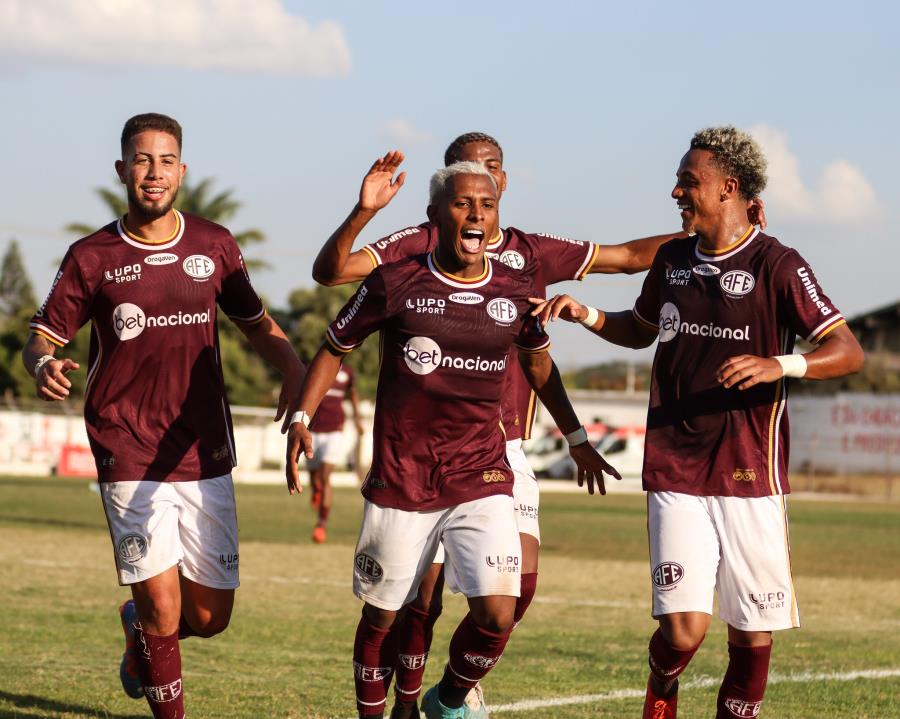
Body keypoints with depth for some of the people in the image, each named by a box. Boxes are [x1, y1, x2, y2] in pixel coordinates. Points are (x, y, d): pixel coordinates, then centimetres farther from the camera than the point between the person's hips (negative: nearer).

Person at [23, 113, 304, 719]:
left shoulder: (214, 246, 6)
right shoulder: (92, 258, 0)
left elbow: (256, 323, 16)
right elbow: (42, 338, 4)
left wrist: (293, 370, -4)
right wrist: (45, 366, -21)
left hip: (206, 458, 3)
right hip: (129, 458, -3)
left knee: (210, 616, 5)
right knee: (164, 605, -12)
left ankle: (140, 629, 39)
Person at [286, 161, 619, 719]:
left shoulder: (516, 291, 3)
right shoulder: (395, 283, -5)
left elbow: (539, 363, 21)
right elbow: (335, 348, 6)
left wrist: (576, 438, 24)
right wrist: (301, 418, -5)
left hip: (482, 479, 2)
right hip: (401, 480, -2)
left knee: (498, 615, -11)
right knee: (383, 616, 6)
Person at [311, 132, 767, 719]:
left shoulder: (531, 252, 10)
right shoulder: (420, 246, 0)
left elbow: (631, 256, 16)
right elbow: (330, 271, -9)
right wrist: (364, 212, -26)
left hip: (503, 446, 3)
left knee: (519, 586, -5)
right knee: (425, 589, -6)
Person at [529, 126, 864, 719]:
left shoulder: (776, 265, -6)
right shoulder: (673, 259, 10)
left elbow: (849, 351, -11)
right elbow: (642, 329, 30)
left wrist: (780, 365, -28)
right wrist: (586, 315, 13)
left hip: (750, 476, -2)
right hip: (676, 474, 2)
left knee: (753, 636, 2)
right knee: (684, 629, -10)